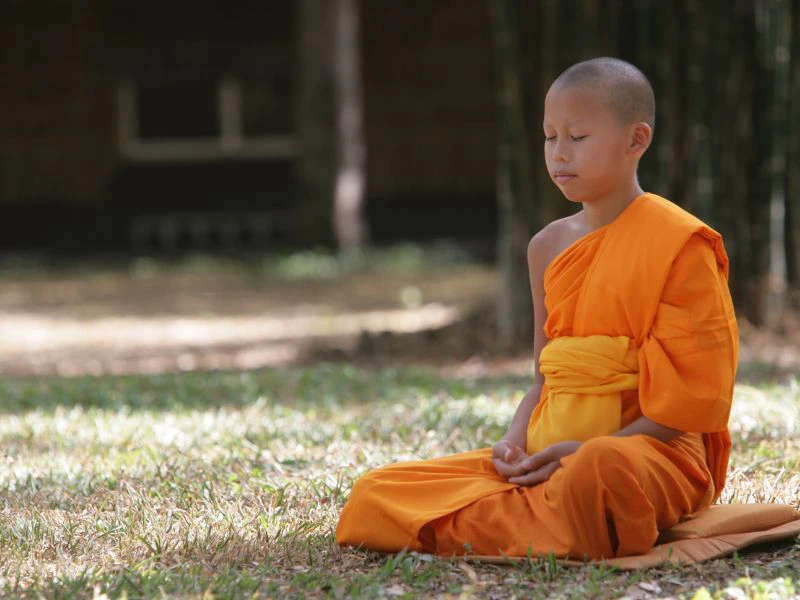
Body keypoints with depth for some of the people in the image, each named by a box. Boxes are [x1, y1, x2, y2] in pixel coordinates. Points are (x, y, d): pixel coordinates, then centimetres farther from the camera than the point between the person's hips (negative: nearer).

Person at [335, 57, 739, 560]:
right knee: (373, 495, -9)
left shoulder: (679, 243, -5)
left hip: (651, 448, -6)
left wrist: (586, 451, -19)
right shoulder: (549, 246, 15)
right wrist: (516, 442, -3)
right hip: (548, 452, 6)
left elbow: (693, 396, -11)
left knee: (600, 472, -45)